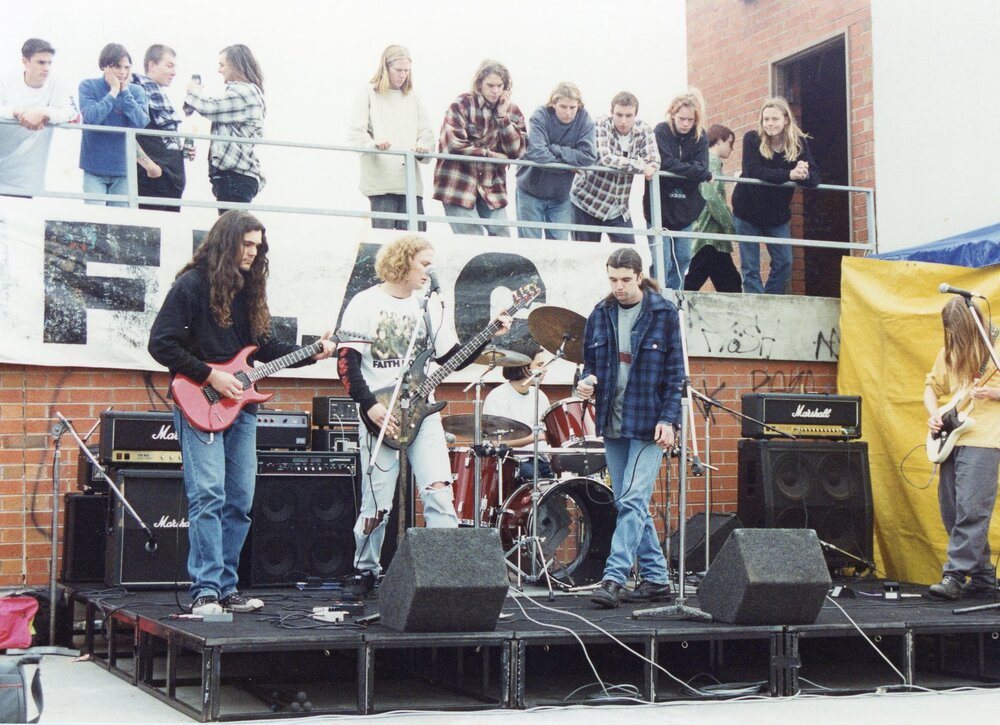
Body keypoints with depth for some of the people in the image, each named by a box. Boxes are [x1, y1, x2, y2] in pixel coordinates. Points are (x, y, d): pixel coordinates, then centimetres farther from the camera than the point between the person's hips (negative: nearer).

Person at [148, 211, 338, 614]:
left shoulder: (250, 288, 15)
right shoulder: (192, 284, -7)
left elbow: (265, 348, 17)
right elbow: (160, 343, -11)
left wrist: (311, 354, 3)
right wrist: (210, 376, -14)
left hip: (240, 405, 7)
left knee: (240, 501, 6)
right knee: (208, 496, -13)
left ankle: (226, 588, 13)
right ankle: (205, 591, -11)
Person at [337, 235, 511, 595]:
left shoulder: (428, 305, 13)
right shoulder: (365, 303, -1)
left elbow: (453, 357, 13)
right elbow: (346, 362, -7)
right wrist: (370, 406, -16)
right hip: (379, 415, -4)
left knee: (439, 491, -10)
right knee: (376, 504, 1)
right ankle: (366, 572, 20)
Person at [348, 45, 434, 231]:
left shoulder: (412, 98, 20)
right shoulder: (369, 94, 7)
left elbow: (426, 132, 15)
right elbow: (355, 132, -3)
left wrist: (422, 147, -9)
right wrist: (373, 144, -24)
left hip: (410, 181, 4)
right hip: (381, 181, -4)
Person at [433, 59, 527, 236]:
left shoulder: (512, 111, 8)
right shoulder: (462, 104, -4)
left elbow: (517, 151, -1)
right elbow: (453, 145, -14)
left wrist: (503, 116, -9)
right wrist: (489, 155, -9)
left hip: (492, 188, 4)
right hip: (459, 186, -4)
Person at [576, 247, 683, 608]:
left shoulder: (664, 313, -4)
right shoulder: (601, 314, 8)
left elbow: (675, 372, -4)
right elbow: (591, 361, 18)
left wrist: (668, 419, -12)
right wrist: (587, 381, -6)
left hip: (648, 425, -5)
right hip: (612, 424, 5)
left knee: (632, 501, -13)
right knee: (630, 505, 9)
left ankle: (613, 578, -16)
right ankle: (655, 578, 18)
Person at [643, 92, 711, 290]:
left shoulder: (700, 136, 3)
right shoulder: (662, 131, -9)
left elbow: (701, 167, -8)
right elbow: (666, 163, -21)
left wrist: (679, 169, -24)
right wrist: (699, 173, -20)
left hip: (685, 207, 5)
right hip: (660, 205, -5)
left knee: (683, 258, 8)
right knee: (662, 262, -7)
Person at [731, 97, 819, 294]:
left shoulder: (799, 143, -7)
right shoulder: (752, 139, -13)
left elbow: (815, 178, -15)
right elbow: (753, 171, -29)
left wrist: (804, 174, -40)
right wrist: (789, 174, -39)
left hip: (778, 214, 3)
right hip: (748, 211, -3)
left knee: (784, 263, 2)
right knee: (750, 267, 0)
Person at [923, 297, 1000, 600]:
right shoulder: (950, 352, 14)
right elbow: (932, 385, 22)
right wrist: (933, 413, 5)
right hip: (952, 438, 7)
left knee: (970, 509, -15)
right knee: (952, 511, 6)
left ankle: (955, 575, -15)